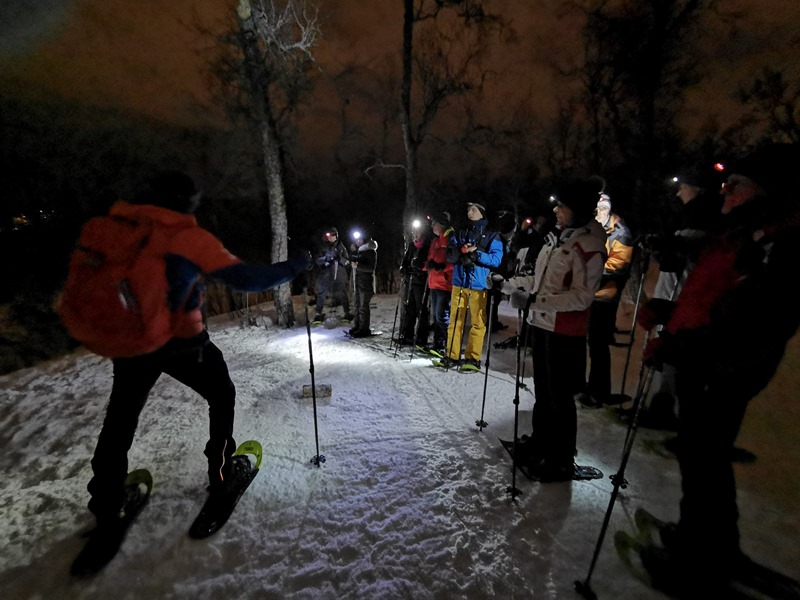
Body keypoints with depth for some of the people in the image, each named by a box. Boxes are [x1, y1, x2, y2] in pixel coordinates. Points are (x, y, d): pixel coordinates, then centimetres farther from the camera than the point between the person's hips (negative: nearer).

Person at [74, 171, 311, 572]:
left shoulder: (119, 227, 2)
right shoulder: (191, 237, -13)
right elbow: (247, 279, -16)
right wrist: (297, 265, -6)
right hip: (182, 342, -5)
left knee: (119, 422, 18)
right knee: (222, 397, 18)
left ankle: (105, 515, 26)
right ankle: (220, 475, 24)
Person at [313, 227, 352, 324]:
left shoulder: (341, 246, 5)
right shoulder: (323, 246, 6)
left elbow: (347, 261, 3)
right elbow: (318, 261, 4)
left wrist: (339, 258, -16)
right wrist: (324, 259, -17)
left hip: (339, 274, -1)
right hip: (325, 274, 1)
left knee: (341, 294, 2)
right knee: (321, 294, 1)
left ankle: (347, 313, 14)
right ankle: (319, 314, 11)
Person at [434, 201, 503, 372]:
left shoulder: (491, 235, 7)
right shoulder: (460, 233, 17)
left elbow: (496, 259, -5)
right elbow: (449, 256, 7)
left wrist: (476, 254, -16)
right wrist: (461, 251, -12)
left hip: (479, 284, -3)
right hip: (459, 282, 3)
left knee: (477, 323, -3)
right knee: (455, 321, 4)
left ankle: (473, 358, 5)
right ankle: (452, 356, 11)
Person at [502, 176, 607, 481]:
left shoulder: (590, 246, -14)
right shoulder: (556, 237, 11)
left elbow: (582, 296, -19)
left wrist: (537, 300, -26)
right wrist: (510, 283, 13)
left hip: (565, 331, -8)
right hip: (541, 323, 8)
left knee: (560, 397, 3)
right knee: (542, 389, 20)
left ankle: (562, 461, 21)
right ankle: (540, 441, 39)